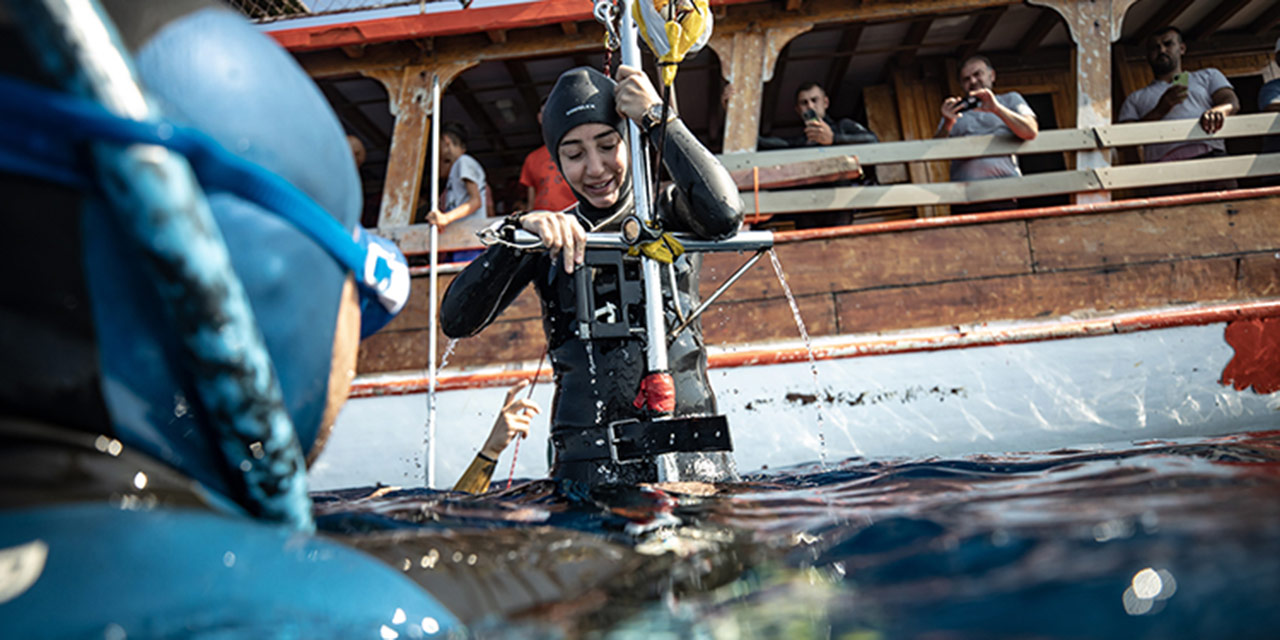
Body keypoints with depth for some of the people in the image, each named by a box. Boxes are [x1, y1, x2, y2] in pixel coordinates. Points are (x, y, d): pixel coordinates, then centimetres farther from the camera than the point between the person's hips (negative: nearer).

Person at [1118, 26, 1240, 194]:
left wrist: (1217, 111, -11)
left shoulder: (1208, 76, 33)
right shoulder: (1135, 98, 29)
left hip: (1210, 156, 2)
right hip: (1165, 166, -1)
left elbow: (1232, 102, 14)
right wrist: (1160, 110, -2)